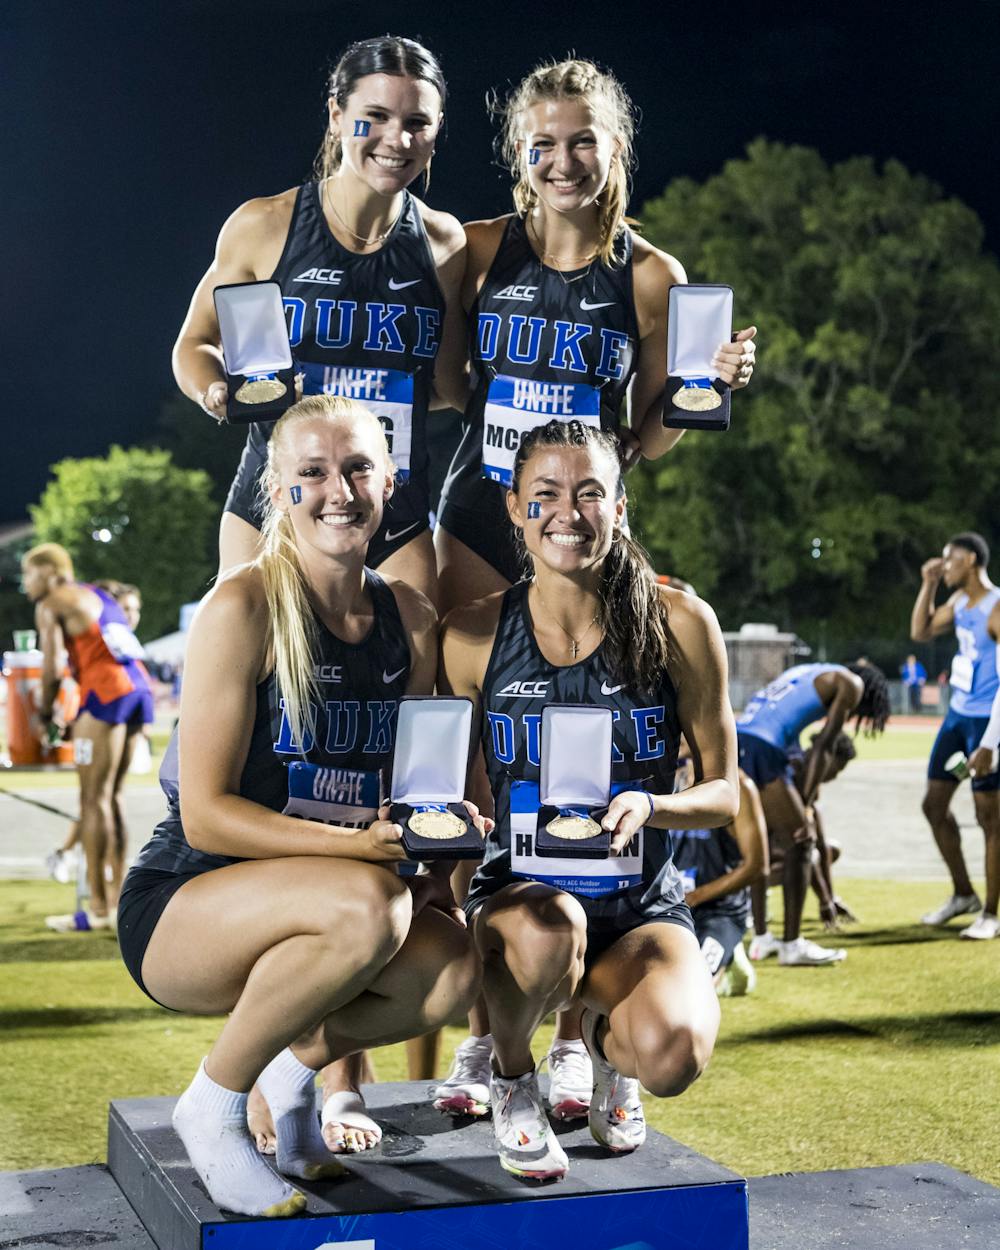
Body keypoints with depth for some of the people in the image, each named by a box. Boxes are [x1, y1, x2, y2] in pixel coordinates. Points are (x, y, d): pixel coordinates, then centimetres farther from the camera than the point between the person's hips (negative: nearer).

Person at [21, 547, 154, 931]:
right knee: (110, 796, 13)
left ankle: (98, 909, -5)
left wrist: (45, 716, 7)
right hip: (139, 688, 8)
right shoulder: (96, 594, 25)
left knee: (94, 798, -5)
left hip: (106, 691, -8)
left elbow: (51, 669, -5)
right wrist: (81, 717, 24)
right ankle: (114, 900, 15)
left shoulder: (50, 605, 2)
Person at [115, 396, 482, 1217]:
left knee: (455, 966, -24)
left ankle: (300, 1060, 7)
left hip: (298, 916, 5)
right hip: (180, 907, -5)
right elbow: (205, 814, -18)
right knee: (367, 904, -34)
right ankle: (214, 1106, -9)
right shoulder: (245, 607, -15)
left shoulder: (409, 619, 3)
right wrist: (361, 845, -29)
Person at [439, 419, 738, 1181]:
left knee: (672, 1053, -31)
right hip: (516, 893, 0)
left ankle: (607, 1041, 12)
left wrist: (650, 806, -20)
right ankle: (511, 1076, 0)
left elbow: (723, 792, 0)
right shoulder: (473, 636, -5)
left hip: (642, 906, 0)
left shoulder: (679, 624, -7)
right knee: (547, 928, -38)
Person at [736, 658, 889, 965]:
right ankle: (791, 944, 4)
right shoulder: (851, 683, 9)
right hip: (759, 749, -8)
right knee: (799, 842, 2)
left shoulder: (808, 673, 32)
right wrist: (804, 805, -1)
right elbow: (822, 747, 0)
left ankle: (761, 939, 23)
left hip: (731, 739, 8)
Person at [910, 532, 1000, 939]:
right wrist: (928, 585, 8)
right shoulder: (960, 600, 8)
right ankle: (963, 895, 27)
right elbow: (921, 632, 22)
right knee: (934, 804, 12)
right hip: (958, 713, 9)